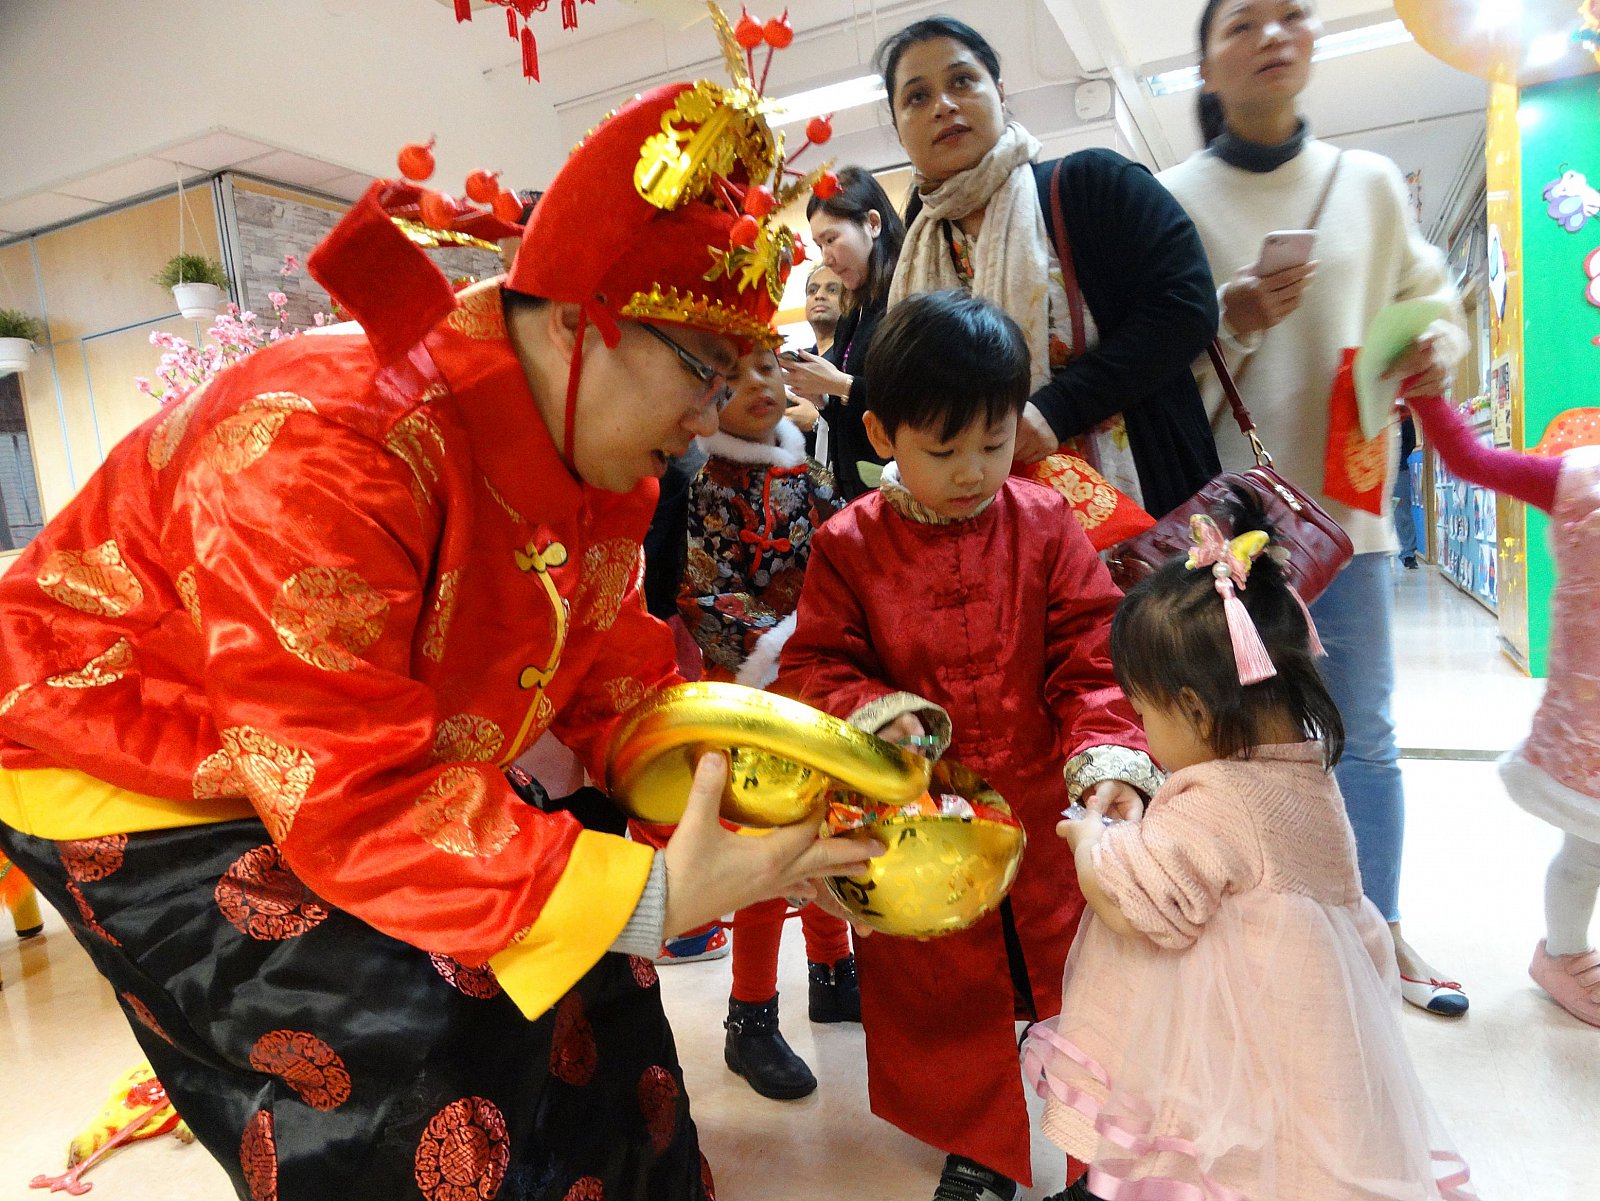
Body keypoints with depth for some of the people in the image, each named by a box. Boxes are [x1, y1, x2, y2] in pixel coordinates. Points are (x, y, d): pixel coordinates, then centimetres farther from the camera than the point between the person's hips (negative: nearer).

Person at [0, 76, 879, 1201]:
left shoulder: (599, 475, -9)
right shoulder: (320, 448, -36)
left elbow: (619, 688, -5)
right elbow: (351, 793, -37)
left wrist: (769, 818, -18)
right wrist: (651, 896, -41)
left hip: (368, 769, 7)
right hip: (129, 775, -7)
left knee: (567, 943, 4)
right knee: (418, 1030, -21)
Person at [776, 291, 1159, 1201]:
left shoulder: (1046, 523, -7)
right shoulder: (850, 545, -8)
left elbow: (1094, 657, -10)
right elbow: (813, 668, -5)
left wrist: (1112, 760, -24)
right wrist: (875, 711, -24)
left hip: (1051, 819, 1)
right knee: (942, 999, 18)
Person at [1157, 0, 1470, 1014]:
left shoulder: (1372, 183, 8)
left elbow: (1425, 293, 17)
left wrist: (1443, 342, -4)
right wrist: (1229, 324, -20)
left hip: (1346, 497, 3)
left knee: (1364, 732, 10)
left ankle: (1382, 928, 29)